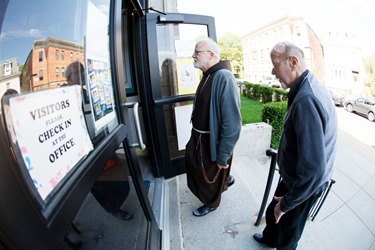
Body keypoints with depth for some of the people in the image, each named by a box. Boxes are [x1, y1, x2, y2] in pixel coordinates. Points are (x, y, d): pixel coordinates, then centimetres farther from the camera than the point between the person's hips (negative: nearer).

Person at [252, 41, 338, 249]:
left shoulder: (306, 100, -33)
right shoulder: (308, 88, 0)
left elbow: (313, 169, -34)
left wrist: (287, 203, -19)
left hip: (304, 185, -8)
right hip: (293, 177, 9)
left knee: (287, 233, 18)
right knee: (273, 213, 29)